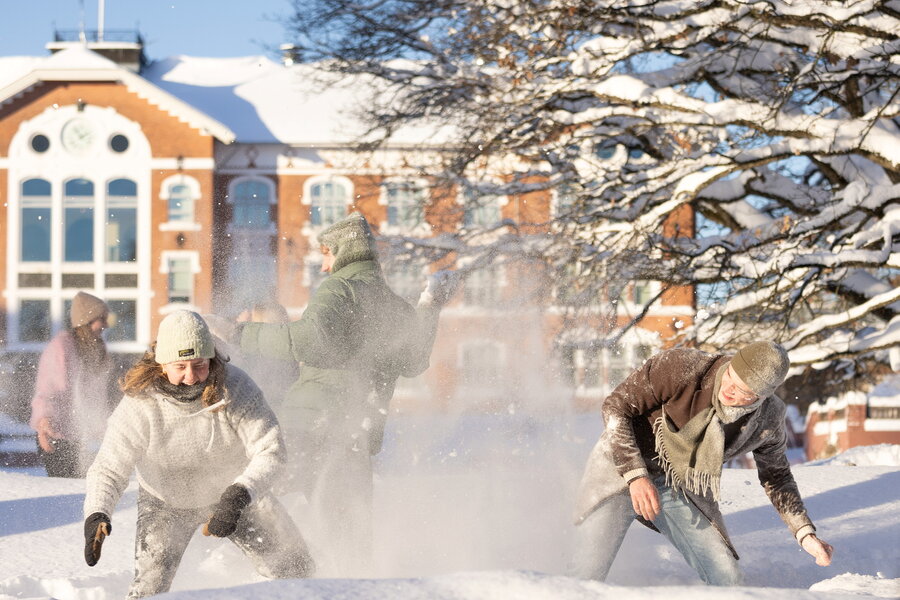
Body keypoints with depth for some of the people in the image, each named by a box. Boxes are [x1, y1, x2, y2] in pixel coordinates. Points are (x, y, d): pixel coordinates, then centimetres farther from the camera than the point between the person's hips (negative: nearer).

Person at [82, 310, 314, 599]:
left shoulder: (236, 387, -30)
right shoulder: (140, 405, -31)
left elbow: (270, 450, -30)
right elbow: (108, 470, -25)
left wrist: (240, 494, -47)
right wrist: (96, 515, -44)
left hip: (235, 491, 2)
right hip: (167, 501, -2)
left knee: (297, 571, 7)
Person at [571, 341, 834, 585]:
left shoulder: (768, 419, -14)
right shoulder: (681, 367, -28)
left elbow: (776, 477, 6)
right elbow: (615, 407, -20)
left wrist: (806, 534, -5)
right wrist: (636, 476, -31)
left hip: (684, 490, 3)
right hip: (622, 467, -3)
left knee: (728, 581, -7)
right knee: (587, 573, -14)